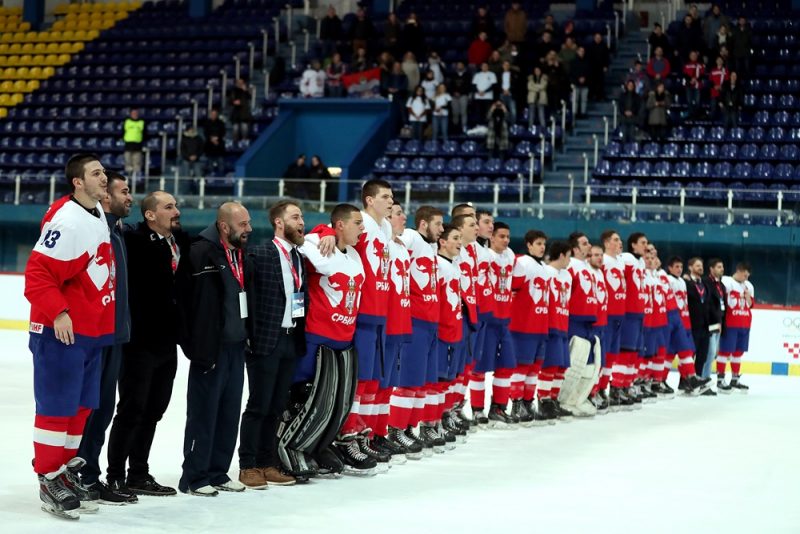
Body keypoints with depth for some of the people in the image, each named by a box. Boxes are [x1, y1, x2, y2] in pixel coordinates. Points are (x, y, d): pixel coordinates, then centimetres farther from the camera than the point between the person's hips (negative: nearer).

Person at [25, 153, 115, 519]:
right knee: (57, 407, -3)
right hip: (61, 332, -9)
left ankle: (67, 471, 24)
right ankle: (50, 483, 5)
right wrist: (58, 313, -28)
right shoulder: (67, 221, -19)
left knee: (82, 406, 13)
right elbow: (38, 273, -21)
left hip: (93, 330, 9)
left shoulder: (99, 214, 10)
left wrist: (104, 320, 23)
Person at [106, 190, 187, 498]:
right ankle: (115, 477, 12)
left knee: (153, 411, 15)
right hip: (140, 342, -7)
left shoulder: (182, 241, 8)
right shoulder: (134, 241, -13)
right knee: (131, 410, 0)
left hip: (167, 342, 7)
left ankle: (139, 474, 27)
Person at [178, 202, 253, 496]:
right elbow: (186, 298, -18)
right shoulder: (203, 253, -14)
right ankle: (194, 477, 7)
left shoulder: (242, 256, 13)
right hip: (212, 347, -8)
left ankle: (217, 472, 22)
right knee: (204, 413, -2)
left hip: (236, 346, 8)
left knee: (229, 412, 12)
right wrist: (198, 346, -17)